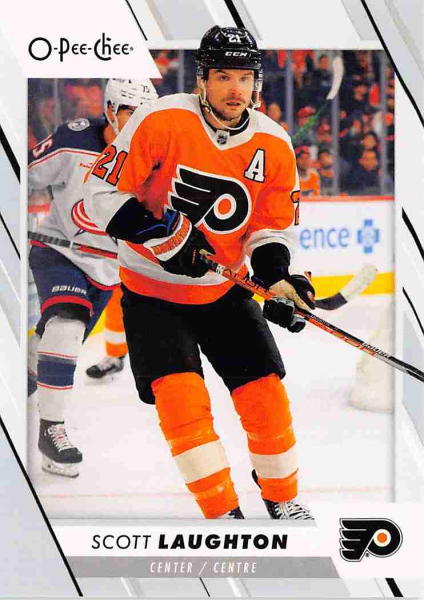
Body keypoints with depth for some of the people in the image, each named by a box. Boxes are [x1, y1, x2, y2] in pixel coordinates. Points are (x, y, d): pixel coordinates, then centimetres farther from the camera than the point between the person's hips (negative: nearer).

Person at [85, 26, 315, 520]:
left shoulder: (274, 145, -6)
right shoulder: (162, 121, -19)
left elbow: (271, 227, 3)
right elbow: (102, 193, -17)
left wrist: (278, 280, -15)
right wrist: (161, 233, -27)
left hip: (225, 293, 4)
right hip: (152, 292, -3)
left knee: (266, 395, 0)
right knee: (180, 397, -17)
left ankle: (282, 499, 23)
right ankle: (223, 514, -6)